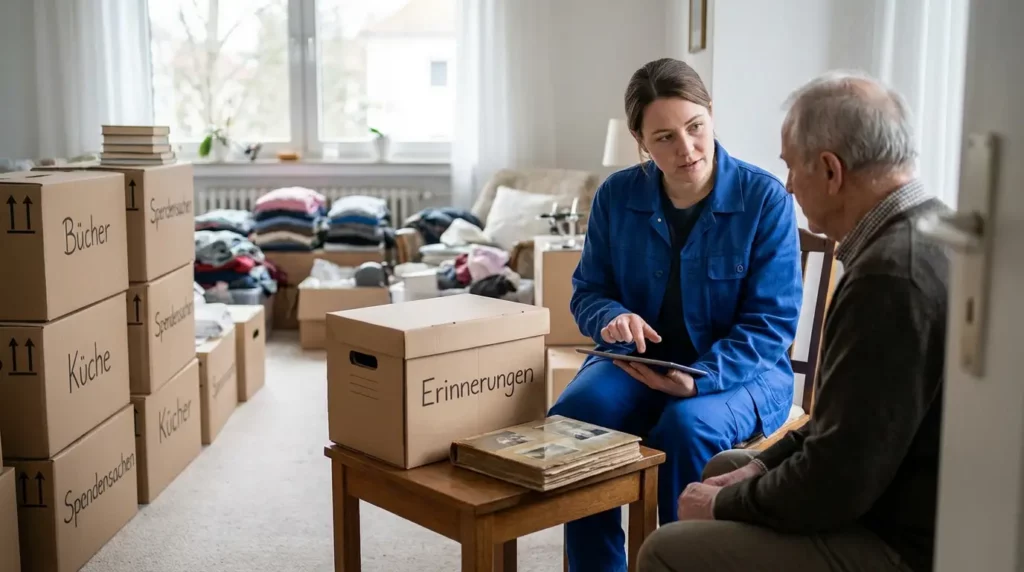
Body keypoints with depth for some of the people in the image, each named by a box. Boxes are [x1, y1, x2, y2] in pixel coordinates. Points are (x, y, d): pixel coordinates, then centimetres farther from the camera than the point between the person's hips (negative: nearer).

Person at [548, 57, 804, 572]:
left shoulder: (765, 199, -11)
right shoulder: (616, 196, -1)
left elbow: (772, 322, -12)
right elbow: (588, 292, 8)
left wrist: (700, 378, -28)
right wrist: (613, 318, -18)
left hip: (740, 371, -2)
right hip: (637, 361, 3)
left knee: (687, 425, -35)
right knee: (573, 415, -27)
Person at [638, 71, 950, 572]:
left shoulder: (891, 278, -29)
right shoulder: (927, 231, 4)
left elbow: (835, 484, -25)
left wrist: (723, 505, -9)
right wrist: (765, 463, 8)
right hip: (909, 500, 10)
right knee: (726, 465, 22)